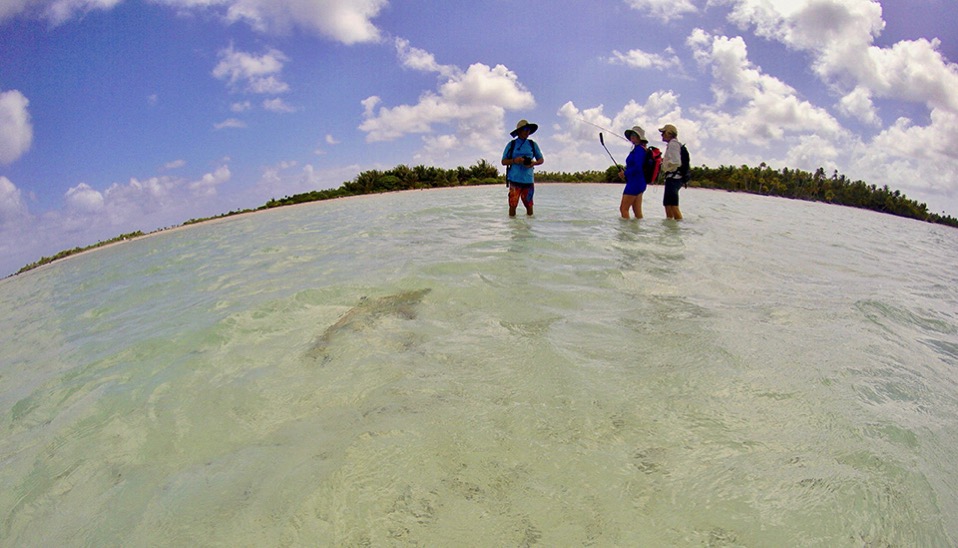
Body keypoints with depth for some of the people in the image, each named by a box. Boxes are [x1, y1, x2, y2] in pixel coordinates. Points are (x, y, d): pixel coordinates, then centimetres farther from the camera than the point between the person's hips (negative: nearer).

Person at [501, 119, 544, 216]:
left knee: (529, 205, 4)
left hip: (528, 179, 2)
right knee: (513, 205, -5)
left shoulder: (532, 144, 10)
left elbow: (541, 160, 16)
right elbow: (503, 161, 6)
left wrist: (534, 163, -7)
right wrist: (514, 160, -14)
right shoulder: (511, 144, 5)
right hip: (515, 179, -2)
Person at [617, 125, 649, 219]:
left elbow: (637, 167, -23)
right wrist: (625, 174, 10)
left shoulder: (639, 149, -13)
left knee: (623, 209, -8)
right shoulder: (638, 149, 17)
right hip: (640, 183, 10)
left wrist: (625, 174, -10)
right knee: (637, 211, 10)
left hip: (635, 182, -10)